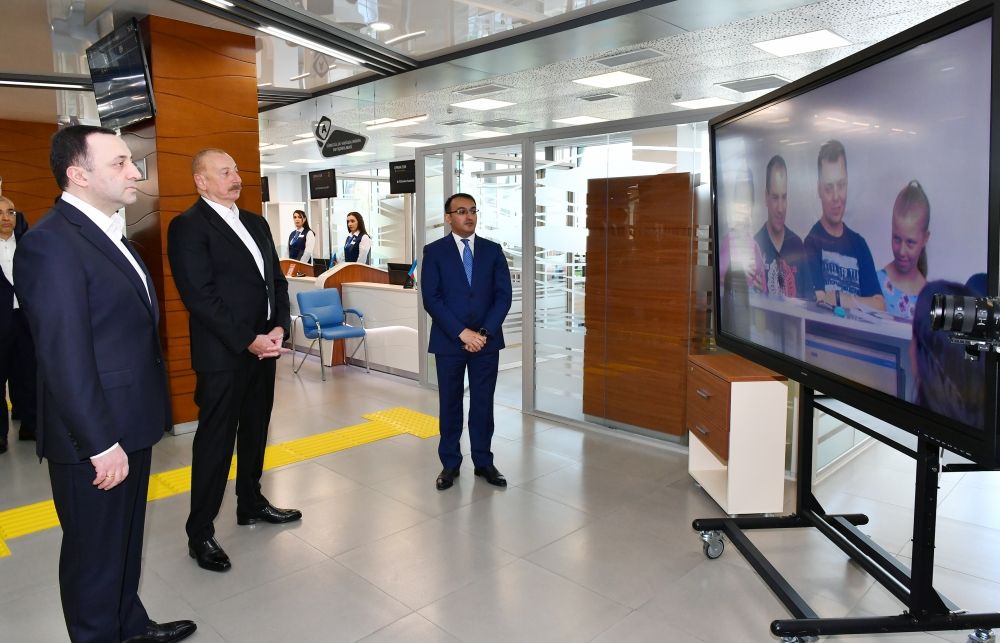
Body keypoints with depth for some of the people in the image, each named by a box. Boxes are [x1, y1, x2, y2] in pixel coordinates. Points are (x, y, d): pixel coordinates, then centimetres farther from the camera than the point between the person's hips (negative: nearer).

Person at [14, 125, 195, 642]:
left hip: (130, 426, 9)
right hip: (95, 442, -9)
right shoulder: (50, 242, -20)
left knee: (125, 540, 24)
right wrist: (101, 444, -20)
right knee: (95, 552, 11)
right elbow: (65, 359, -23)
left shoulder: (108, 231, 10)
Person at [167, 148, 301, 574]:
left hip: (263, 346, 7)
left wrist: (279, 327, -4)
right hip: (223, 354, -7)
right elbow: (200, 296, -17)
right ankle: (200, 533, 15)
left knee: (255, 431, 18)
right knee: (216, 440, 1)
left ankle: (251, 503, 36)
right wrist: (248, 341, -18)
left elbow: (277, 280, 12)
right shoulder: (188, 226, -10)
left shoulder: (255, 223, 14)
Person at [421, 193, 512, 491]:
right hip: (448, 341, -2)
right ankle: (450, 464, 21)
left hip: (487, 340, 2)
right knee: (450, 404, 8)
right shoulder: (434, 251, -1)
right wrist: (462, 333, -15)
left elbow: (503, 295, 0)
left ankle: (483, 461, 22)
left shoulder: (493, 250, 6)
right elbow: (431, 299, -8)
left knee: (483, 403, 9)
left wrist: (484, 332, -11)